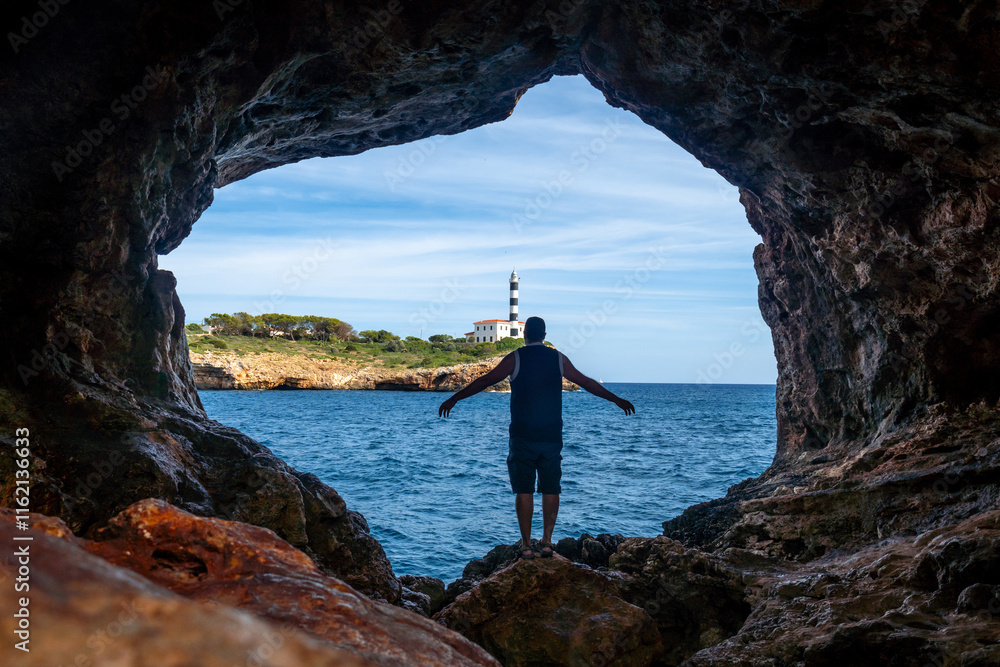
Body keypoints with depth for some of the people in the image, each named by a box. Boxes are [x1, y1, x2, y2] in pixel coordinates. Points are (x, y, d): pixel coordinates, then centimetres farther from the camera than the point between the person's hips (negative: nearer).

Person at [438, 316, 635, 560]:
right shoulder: (558, 359, 6)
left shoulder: (515, 358, -2)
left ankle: (526, 544, 3)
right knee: (551, 489, 10)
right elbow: (587, 382, 14)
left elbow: (485, 380, -1)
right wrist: (616, 400, 26)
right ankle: (547, 541, 10)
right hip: (552, 436, 2)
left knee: (524, 490, 2)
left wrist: (454, 399, 7)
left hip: (523, 436, -2)